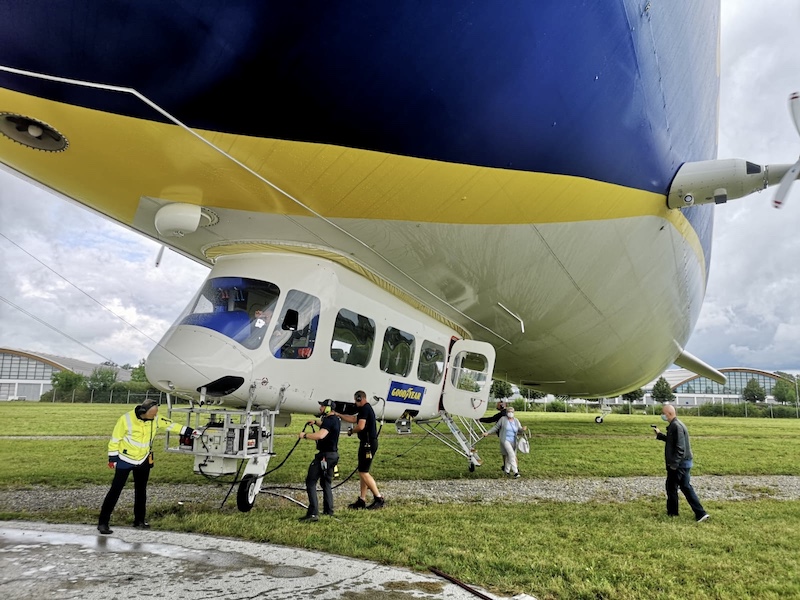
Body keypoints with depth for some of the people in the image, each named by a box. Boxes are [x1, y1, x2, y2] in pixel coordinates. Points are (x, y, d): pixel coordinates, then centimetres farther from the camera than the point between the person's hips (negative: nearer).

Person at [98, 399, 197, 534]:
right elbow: (115, 438, -14)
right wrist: (112, 458, -11)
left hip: (143, 461, 5)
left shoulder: (155, 419, -8)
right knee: (115, 490, -6)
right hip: (125, 460, -5)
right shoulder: (126, 419, -23)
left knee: (141, 491, 13)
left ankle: (139, 520, 25)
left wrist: (190, 431, 1)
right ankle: (103, 522, 2)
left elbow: (171, 425, 2)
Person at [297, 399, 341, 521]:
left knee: (311, 482, -8)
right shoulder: (336, 420, 13)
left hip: (324, 455, -10)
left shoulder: (328, 420, -18)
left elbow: (321, 435, -36)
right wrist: (316, 422, 23)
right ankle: (328, 510, 23)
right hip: (333, 454, 10)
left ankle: (313, 513, -15)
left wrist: (305, 435, -26)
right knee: (326, 482, 21)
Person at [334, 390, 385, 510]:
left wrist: (351, 431, -4)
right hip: (367, 443, 10)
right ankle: (362, 500, 16)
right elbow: (353, 419, 29)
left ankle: (379, 498, -7)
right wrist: (337, 414, 30)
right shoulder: (366, 409, 19)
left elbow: (361, 426, -23)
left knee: (363, 472, -9)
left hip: (368, 443, -10)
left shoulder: (365, 409, -13)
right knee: (363, 472, 12)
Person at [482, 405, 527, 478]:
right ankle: (515, 472, -23)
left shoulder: (516, 420, 5)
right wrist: (487, 432, -1)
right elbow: (496, 427, 2)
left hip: (513, 441, 5)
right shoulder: (503, 419, -5)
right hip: (505, 440, -5)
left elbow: (519, 430, 2)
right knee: (511, 454, -20)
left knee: (509, 456, 14)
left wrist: (523, 429, -21)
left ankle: (506, 470, 34)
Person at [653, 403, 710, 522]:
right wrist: (659, 435, 17)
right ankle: (700, 513, 13)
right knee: (686, 487, 14)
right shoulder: (674, 425, 10)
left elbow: (680, 448, -25)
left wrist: (674, 464, -24)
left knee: (671, 487, 5)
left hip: (679, 464, -10)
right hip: (685, 462, 10)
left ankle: (672, 512, 19)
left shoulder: (676, 426, -21)